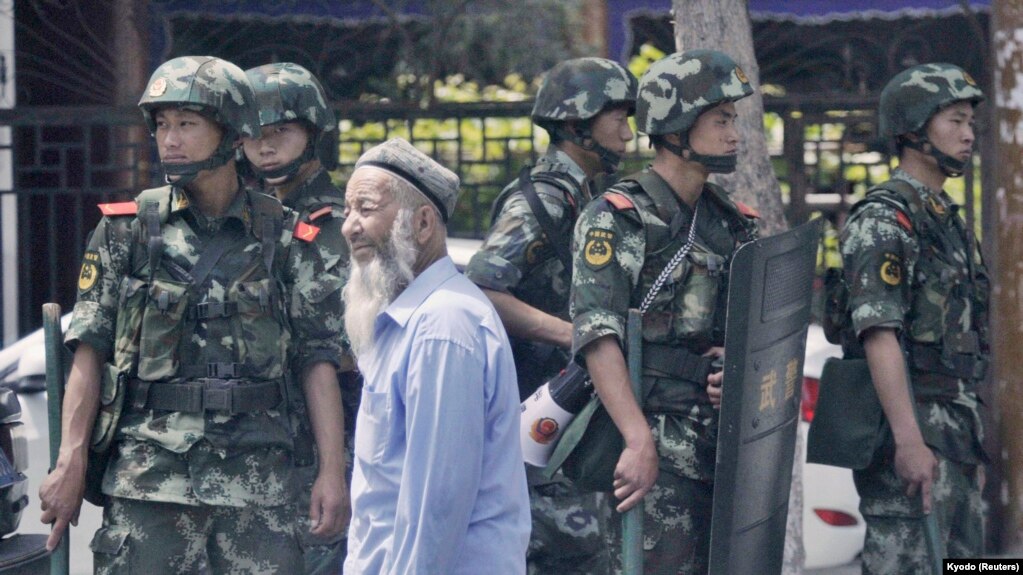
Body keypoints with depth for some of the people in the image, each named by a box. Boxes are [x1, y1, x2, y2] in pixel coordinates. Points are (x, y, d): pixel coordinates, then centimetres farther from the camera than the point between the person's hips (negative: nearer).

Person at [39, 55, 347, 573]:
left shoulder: (282, 237, 7)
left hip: (257, 478, 0)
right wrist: (70, 462, -5)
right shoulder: (126, 230, 7)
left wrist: (332, 470, -2)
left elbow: (317, 360, 6)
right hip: (148, 472, 0)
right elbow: (89, 351, 4)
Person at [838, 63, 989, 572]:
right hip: (909, 426, -10)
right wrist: (909, 440, -28)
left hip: (955, 430, 10)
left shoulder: (948, 219, 18)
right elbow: (880, 334, -21)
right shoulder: (883, 219, -12)